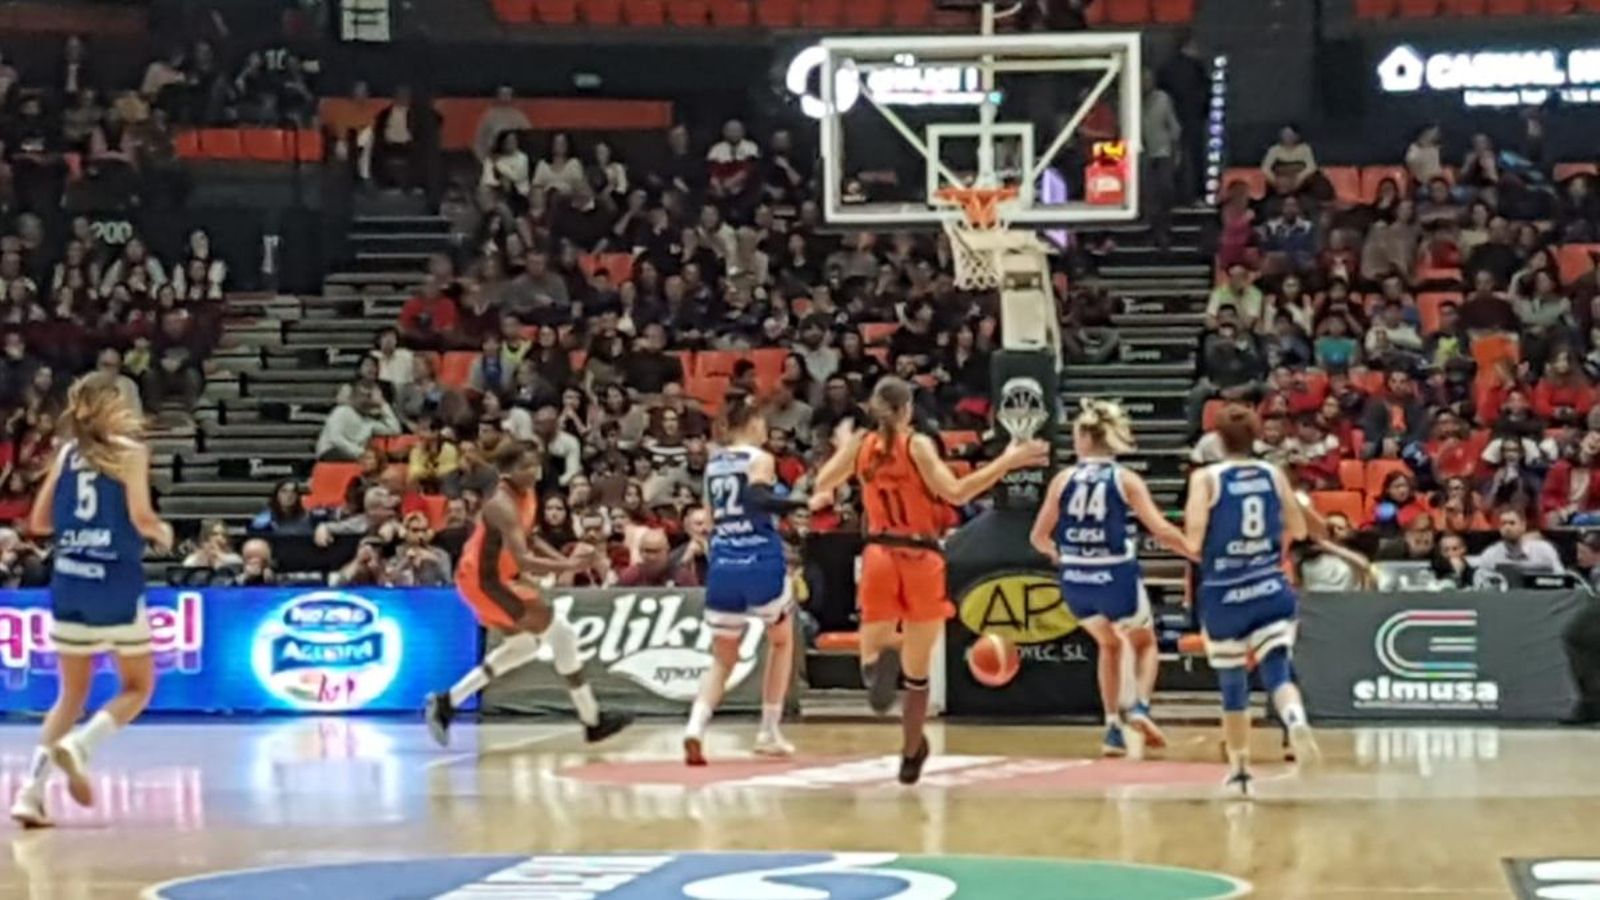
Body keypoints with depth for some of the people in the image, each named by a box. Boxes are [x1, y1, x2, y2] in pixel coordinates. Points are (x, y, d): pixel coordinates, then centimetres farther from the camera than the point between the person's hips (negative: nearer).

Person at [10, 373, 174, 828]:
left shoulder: (68, 453, 9)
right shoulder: (130, 451, -4)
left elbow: (39, 521, 9)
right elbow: (141, 517, -14)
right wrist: (162, 533, 6)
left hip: (69, 581, 5)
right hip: (116, 583, -5)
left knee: (72, 692, 15)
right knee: (137, 687, 12)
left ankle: (30, 789, 1)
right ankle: (79, 745, -14)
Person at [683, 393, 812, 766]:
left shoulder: (713, 463, 13)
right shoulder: (760, 459, -5)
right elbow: (757, 499, -24)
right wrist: (802, 504, -23)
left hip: (722, 563, 5)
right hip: (761, 561, -5)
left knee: (722, 657, 12)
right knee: (781, 641, 19)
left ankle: (695, 727, -13)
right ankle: (769, 732, 17)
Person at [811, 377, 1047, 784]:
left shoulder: (860, 444, 4)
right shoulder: (917, 445, -8)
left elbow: (821, 485, 17)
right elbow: (955, 492, -17)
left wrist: (841, 446, 32)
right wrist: (1007, 462, -13)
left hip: (879, 555, 2)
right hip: (921, 559, -2)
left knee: (871, 648, 9)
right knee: (917, 669, 11)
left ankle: (878, 664, -28)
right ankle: (911, 756, 19)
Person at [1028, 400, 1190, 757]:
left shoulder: (1063, 479, 1)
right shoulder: (1127, 480, -5)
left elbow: (1039, 536, 4)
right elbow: (1161, 530, -11)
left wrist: (1057, 553, 25)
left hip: (1076, 581, 2)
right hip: (1117, 579, -2)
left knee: (1109, 643, 28)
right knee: (1144, 644, 23)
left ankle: (1113, 725, 21)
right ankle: (1140, 707, -2)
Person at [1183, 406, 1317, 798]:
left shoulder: (1206, 478, -8)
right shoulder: (1273, 475, 2)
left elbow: (1193, 540, -16)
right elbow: (1298, 530, 9)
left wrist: (1200, 552, 5)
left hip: (1223, 594, -1)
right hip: (1270, 590, 1)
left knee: (1232, 683, 13)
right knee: (1276, 668, -2)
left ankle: (1239, 769, 23)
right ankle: (1295, 719, -35)